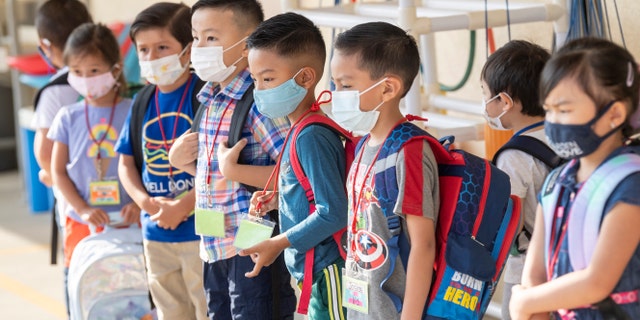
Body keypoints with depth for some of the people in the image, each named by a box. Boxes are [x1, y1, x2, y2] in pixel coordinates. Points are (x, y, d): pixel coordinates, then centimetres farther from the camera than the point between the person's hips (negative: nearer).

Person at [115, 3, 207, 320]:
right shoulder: (142, 103, 7)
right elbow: (126, 162, 14)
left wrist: (184, 205, -17)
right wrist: (145, 201, -4)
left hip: (202, 230, -6)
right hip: (156, 233, 7)